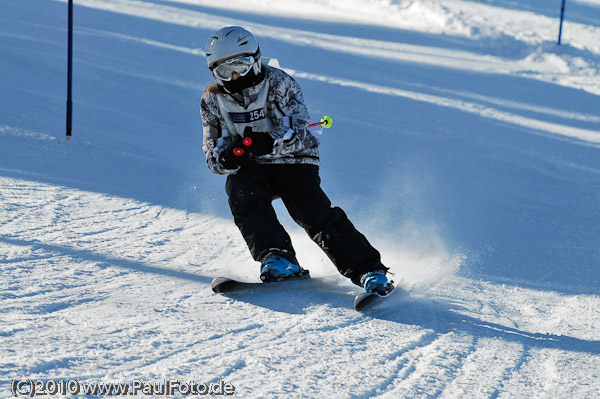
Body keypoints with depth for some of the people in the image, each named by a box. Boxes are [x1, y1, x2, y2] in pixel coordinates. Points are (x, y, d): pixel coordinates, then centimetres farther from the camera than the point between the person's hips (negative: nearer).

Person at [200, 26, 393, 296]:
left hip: (292, 161, -2)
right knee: (242, 194, -31)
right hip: (249, 169, 3)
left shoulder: (278, 83, -11)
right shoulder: (213, 100, -1)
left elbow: (299, 132, -20)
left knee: (315, 213, -22)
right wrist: (225, 158, -26)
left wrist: (270, 143, -40)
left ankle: (368, 270, -19)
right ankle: (278, 260, -36)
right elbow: (212, 156, -1)